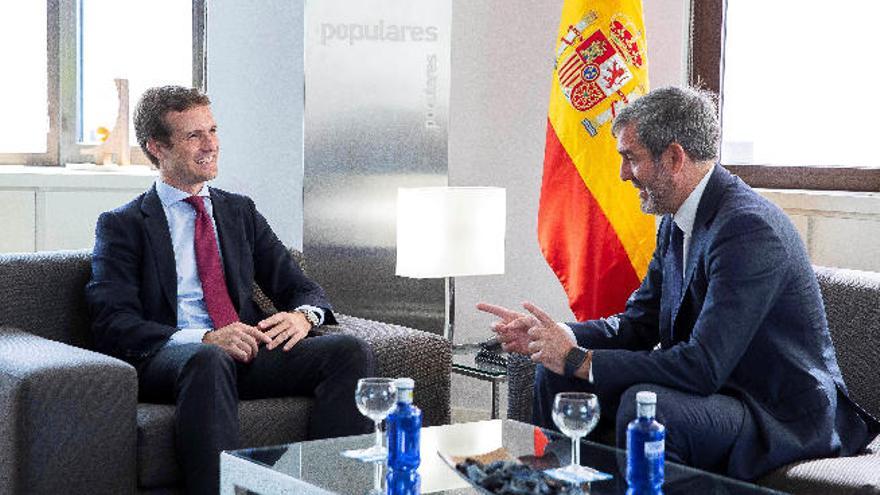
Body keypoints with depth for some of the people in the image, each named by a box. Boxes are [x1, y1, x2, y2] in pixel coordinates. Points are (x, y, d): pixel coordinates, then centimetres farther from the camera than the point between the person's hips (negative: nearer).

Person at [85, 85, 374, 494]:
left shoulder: (240, 211, 23)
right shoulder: (122, 225, 8)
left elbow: (301, 287, 18)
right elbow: (113, 324, -5)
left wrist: (302, 315, -9)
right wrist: (206, 339, -20)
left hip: (250, 353, 5)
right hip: (165, 359, -4)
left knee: (350, 349, -22)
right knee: (208, 361, -40)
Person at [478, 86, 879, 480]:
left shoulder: (748, 229, -25)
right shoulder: (677, 221, 6)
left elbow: (703, 367, -30)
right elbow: (640, 323, 11)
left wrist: (579, 359, -24)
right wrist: (552, 337, -6)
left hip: (784, 417, -9)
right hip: (714, 387, 9)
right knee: (556, 373, 5)